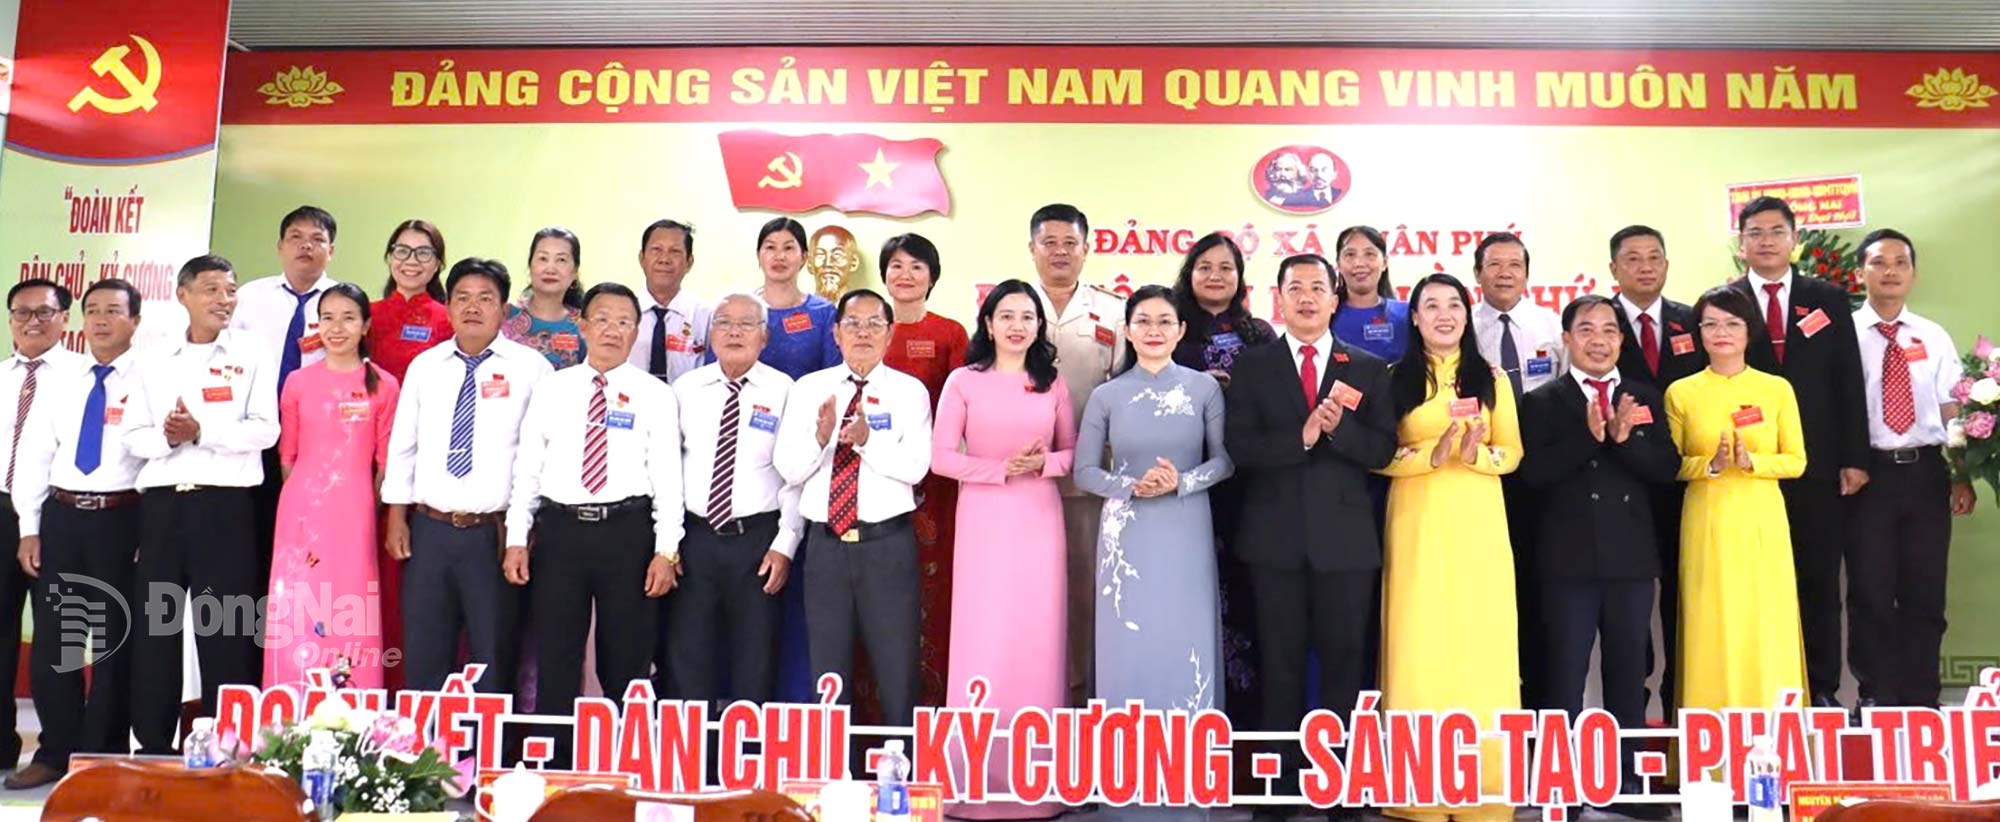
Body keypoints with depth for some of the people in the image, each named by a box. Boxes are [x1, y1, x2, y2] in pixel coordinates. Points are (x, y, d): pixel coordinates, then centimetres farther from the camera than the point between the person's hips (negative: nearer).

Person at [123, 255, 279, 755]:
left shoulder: (252, 357, 4)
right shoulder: (156, 363, 14)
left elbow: (264, 430, -6)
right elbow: (134, 437, 10)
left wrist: (202, 432, -16)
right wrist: (166, 437, -10)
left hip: (226, 506, -3)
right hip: (162, 503, 4)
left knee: (225, 630, -1)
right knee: (154, 627, 7)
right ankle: (152, 747, 17)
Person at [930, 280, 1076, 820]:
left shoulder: (1053, 384, 8)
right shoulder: (963, 381, 0)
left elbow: (1073, 452, 10)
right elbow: (941, 457, -5)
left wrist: (1043, 463, -10)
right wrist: (1003, 468, -14)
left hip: (1039, 518, 2)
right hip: (983, 518, -2)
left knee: (1038, 635, 3)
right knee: (983, 635, -2)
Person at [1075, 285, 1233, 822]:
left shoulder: (1204, 388, 2)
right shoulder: (1107, 395, 3)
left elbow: (1226, 459, 3)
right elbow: (1084, 471, 3)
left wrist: (1181, 482, -13)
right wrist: (1131, 486, -13)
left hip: (1185, 534, 0)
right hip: (1127, 536, 0)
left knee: (1186, 646, 1)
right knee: (1130, 647, 2)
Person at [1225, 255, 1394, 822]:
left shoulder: (1367, 369, 7)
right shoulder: (1252, 365, 5)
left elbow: (1382, 448, -1)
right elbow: (1238, 446, -6)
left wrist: (1339, 427, -18)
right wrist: (1301, 436, -18)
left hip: (1345, 535, 1)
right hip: (1275, 535, 0)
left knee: (1343, 660, 6)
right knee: (1280, 664, 7)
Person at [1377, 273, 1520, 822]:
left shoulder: (1492, 378, 9)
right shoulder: (1394, 379, 5)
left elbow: (1513, 453, 6)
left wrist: (1476, 454, -14)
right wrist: (1429, 456, -16)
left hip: (1477, 521, 1)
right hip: (1418, 521, -1)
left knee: (1481, 638, 0)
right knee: (1420, 639, -3)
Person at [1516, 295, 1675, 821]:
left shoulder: (1645, 400, 10)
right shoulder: (1543, 402, 0)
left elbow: (1667, 468, -1)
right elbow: (1532, 473, -12)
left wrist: (1625, 439, -16)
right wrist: (1589, 436, -19)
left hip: (1632, 557, 3)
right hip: (1569, 558, -3)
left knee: (1628, 673, 11)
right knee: (1565, 675, 3)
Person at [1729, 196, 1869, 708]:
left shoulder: (1829, 300, 9)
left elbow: (1849, 383, 6)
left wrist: (1855, 458, 0)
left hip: (1819, 466, 2)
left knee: (1819, 581, 7)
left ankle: (1822, 690, 15)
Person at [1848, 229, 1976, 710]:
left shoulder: (1934, 338, 10)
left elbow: (1953, 411, 9)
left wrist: (1962, 477, 3)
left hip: (1926, 472, 3)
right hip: (1869, 472, -3)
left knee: (1924, 592, 8)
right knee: (1870, 591, 3)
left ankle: (1921, 700, 18)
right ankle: (1877, 697, 14)